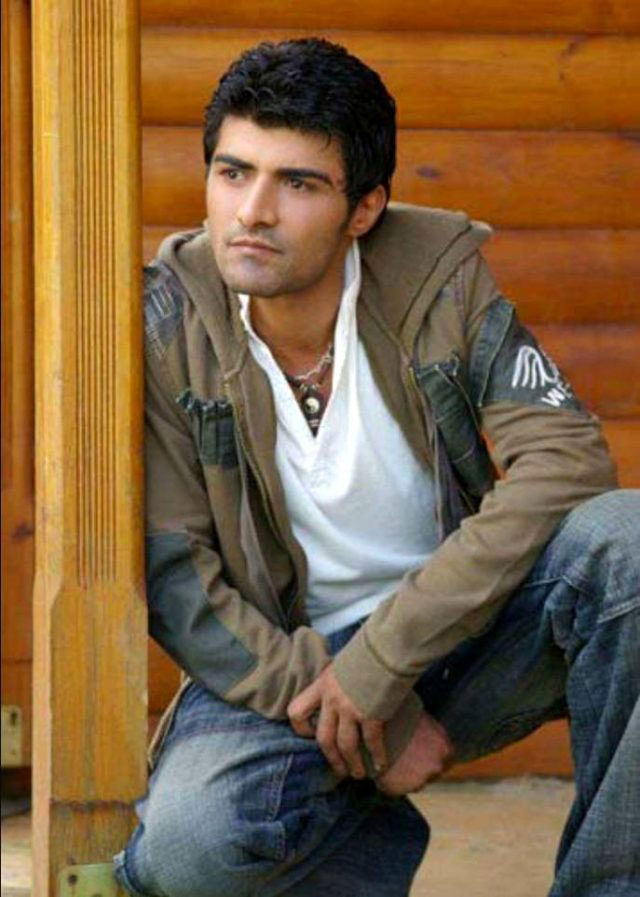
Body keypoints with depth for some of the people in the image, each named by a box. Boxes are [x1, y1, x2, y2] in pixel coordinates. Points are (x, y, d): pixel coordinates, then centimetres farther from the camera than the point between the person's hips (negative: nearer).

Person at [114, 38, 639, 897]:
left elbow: (568, 458, -21)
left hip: (463, 634, 1)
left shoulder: (438, 273, -10)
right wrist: (350, 713, -19)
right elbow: (172, 578, -11)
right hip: (280, 659, -1)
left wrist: (380, 661, -26)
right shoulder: (165, 328, -11)